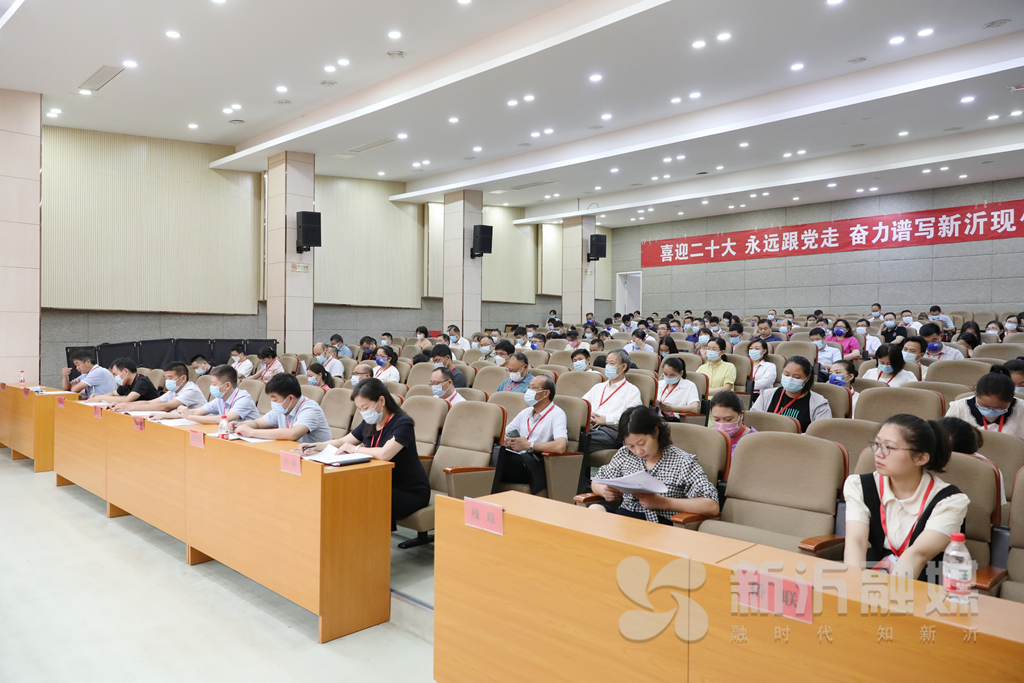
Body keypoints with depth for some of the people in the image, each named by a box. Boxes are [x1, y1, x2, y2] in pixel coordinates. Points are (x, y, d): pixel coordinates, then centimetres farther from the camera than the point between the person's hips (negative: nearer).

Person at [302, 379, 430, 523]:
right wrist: (315, 446, -3)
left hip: (411, 492, -7)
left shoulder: (403, 423, -20)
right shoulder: (369, 424, 5)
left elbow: (384, 454, -35)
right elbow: (342, 442, 15)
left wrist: (354, 449, -20)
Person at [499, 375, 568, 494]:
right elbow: (504, 434, 26)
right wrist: (506, 441, 0)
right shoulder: (525, 412, 23)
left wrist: (528, 445, -10)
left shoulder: (557, 414, -2)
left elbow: (560, 446, -20)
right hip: (514, 458, 6)